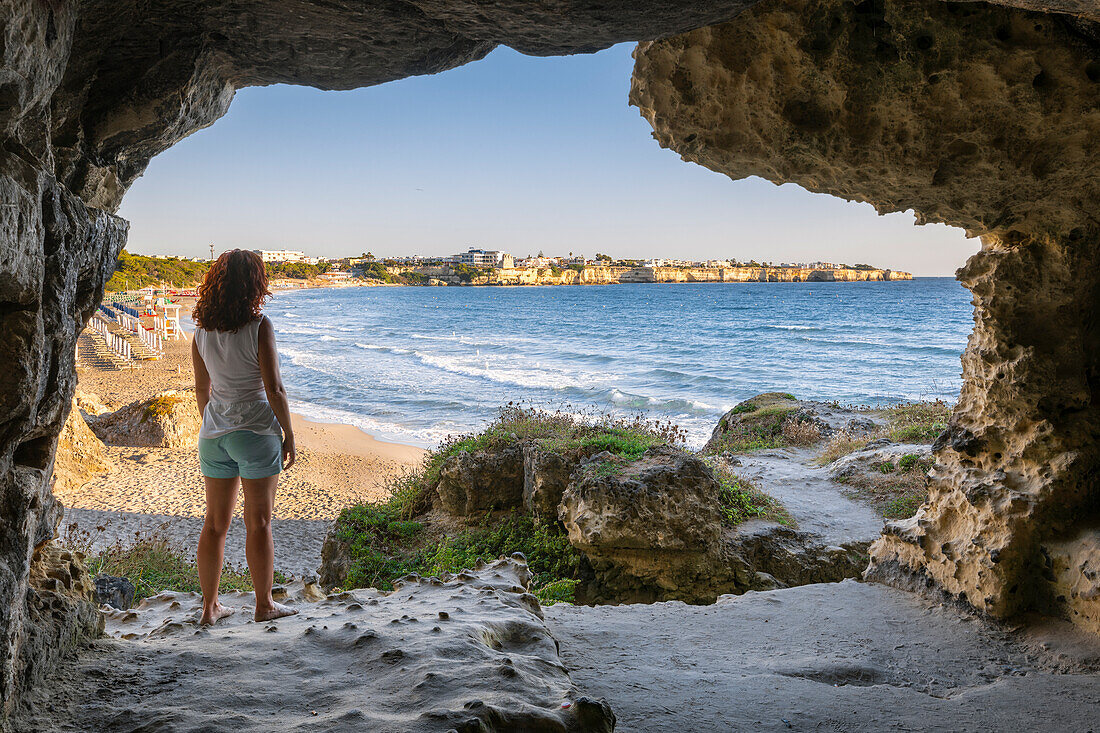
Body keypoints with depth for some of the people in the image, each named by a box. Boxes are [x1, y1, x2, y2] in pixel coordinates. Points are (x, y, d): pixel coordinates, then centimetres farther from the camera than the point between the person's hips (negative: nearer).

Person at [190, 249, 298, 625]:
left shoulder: (203, 331, 3)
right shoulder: (259, 326, -15)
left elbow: (202, 389, 12)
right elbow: (274, 390, -15)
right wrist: (289, 435, -5)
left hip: (214, 434, 5)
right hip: (257, 432, -5)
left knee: (215, 523, 13)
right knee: (259, 523, 6)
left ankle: (210, 607, 21)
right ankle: (264, 605, 17)